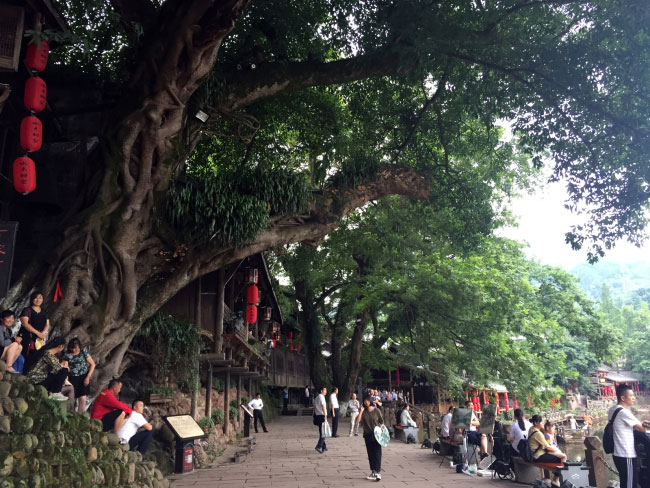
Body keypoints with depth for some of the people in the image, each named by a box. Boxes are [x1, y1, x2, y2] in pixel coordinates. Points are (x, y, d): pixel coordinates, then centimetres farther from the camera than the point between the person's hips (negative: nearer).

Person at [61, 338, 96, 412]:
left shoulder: (84, 352, -1)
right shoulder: (66, 354, 0)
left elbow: (92, 364, 1)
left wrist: (88, 377, -3)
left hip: (83, 377, 0)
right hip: (72, 378, 0)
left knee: (82, 399, -2)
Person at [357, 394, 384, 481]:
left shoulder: (377, 411, -5)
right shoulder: (364, 412, 2)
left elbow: (381, 422, 1)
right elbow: (358, 420, -10)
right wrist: (361, 411, -16)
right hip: (367, 435, 4)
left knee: (377, 454, -7)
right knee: (370, 454, 10)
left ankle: (378, 472, -7)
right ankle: (373, 472, 19)